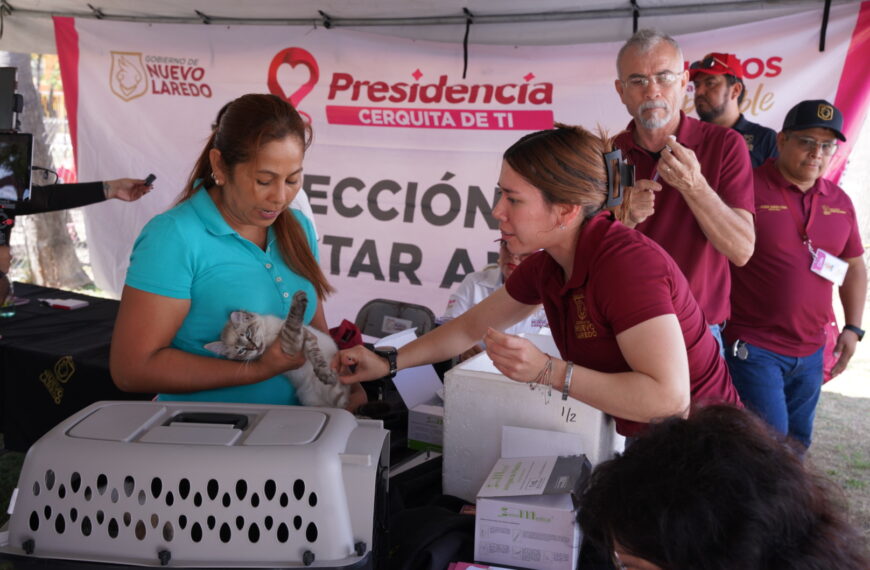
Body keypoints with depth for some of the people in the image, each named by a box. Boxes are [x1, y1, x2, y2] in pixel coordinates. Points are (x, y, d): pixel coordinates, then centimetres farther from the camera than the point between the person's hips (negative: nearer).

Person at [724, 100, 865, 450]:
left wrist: (853, 327, 10)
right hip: (753, 349, -6)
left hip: (810, 353, 6)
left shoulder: (839, 202, 8)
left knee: (797, 444, 17)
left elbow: (855, 266, 18)